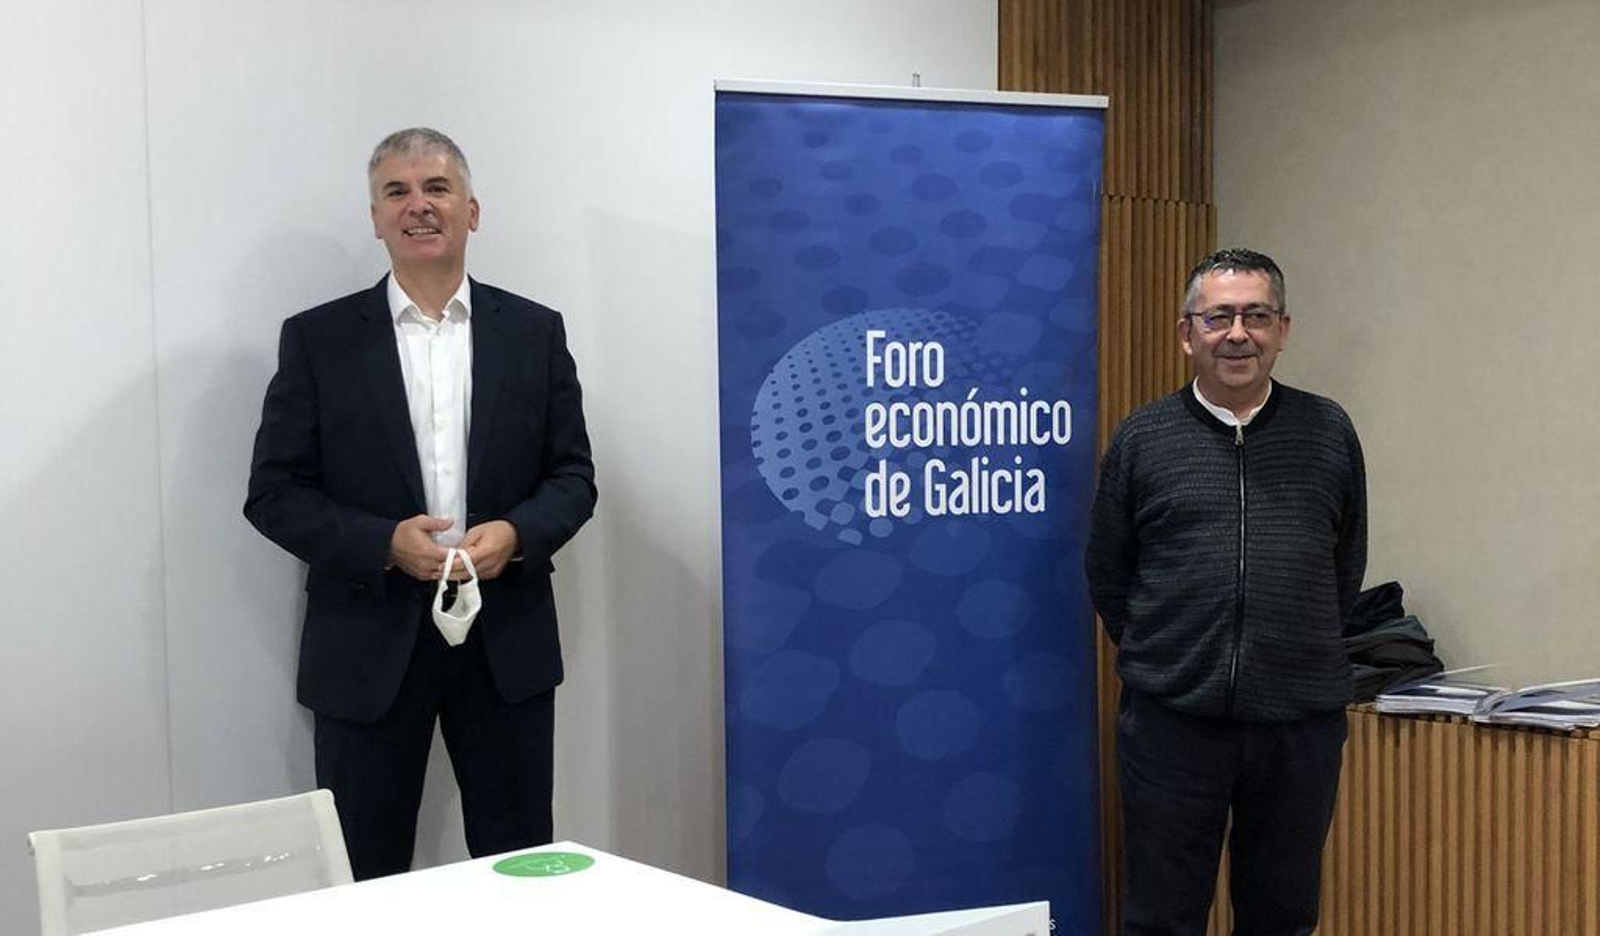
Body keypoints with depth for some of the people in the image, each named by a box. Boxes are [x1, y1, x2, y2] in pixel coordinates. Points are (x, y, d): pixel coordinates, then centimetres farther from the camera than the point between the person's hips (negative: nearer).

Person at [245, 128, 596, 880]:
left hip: (506, 639, 2)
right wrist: (385, 542, -16)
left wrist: (516, 534, -15)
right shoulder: (318, 338, 1)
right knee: (363, 875, 8)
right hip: (370, 642, -1)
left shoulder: (535, 332, 5)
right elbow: (275, 492, -1)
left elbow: (573, 475, 6)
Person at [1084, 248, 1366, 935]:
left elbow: (1347, 568, 13)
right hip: (1172, 723, -1)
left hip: (1302, 723, 1)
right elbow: (1107, 577, 8)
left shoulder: (1329, 433, 5)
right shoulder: (1141, 440, 1)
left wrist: (1300, 658, 13)